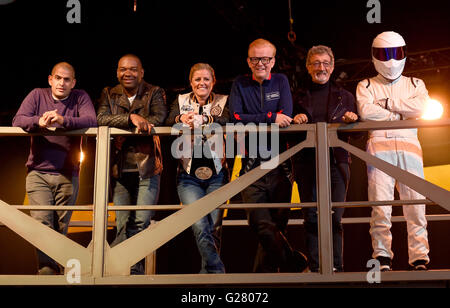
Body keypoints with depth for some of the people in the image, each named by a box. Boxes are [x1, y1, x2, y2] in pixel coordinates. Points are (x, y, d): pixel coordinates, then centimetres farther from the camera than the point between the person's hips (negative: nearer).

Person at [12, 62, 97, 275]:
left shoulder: (80, 98, 4)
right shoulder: (37, 95, 6)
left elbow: (91, 121, -14)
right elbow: (17, 120, -5)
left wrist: (63, 120, -29)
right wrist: (39, 121, -26)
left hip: (67, 174, 0)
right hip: (38, 173, 0)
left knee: (60, 227, 4)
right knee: (42, 223, -13)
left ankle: (57, 269, 15)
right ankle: (47, 270, -13)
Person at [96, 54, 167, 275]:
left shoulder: (154, 93, 7)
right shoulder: (109, 95, 12)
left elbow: (160, 118, -10)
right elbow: (102, 119, -6)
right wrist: (131, 118, -20)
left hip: (147, 167, -2)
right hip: (120, 169, 2)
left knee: (142, 221, -12)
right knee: (123, 225, 1)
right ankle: (135, 271, 10)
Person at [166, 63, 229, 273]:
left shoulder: (223, 101, 9)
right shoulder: (181, 101, 14)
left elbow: (228, 121, -12)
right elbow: (168, 122, -3)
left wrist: (204, 119, -28)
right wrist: (181, 118, -25)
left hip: (216, 174, 0)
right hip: (189, 175, 0)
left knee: (214, 228, -1)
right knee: (200, 226, -15)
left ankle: (208, 273, 15)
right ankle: (217, 272, -12)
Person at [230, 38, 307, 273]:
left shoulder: (280, 81, 12)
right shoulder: (240, 84, 12)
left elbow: (286, 116, -4)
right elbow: (236, 118, -4)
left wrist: (253, 122, -9)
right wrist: (270, 118, -12)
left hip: (279, 163, 1)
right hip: (251, 164, -1)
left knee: (277, 225, 1)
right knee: (261, 224, -15)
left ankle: (263, 274, 12)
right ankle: (295, 263, -7)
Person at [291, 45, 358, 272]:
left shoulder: (344, 97, 16)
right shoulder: (299, 97, 15)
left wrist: (352, 121, -7)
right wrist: (295, 122, -7)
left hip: (336, 162, 0)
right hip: (306, 163, 0)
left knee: (334, 218, -7)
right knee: (311, 218, -1)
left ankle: (336, 268, -3)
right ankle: (315, 268, 2)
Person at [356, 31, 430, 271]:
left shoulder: (415, 84, 22)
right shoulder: (366, 86, 17)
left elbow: (420, 107, -1)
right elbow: (366, 111, -4)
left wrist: (386, 103, -1)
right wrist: (400, 115, 1)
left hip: (408, 146, 1)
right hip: (379, 147, -1)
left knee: (416, 205, -5)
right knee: (380, 208, -9)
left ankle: (419, 259, -2)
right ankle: (382, 258, -4)